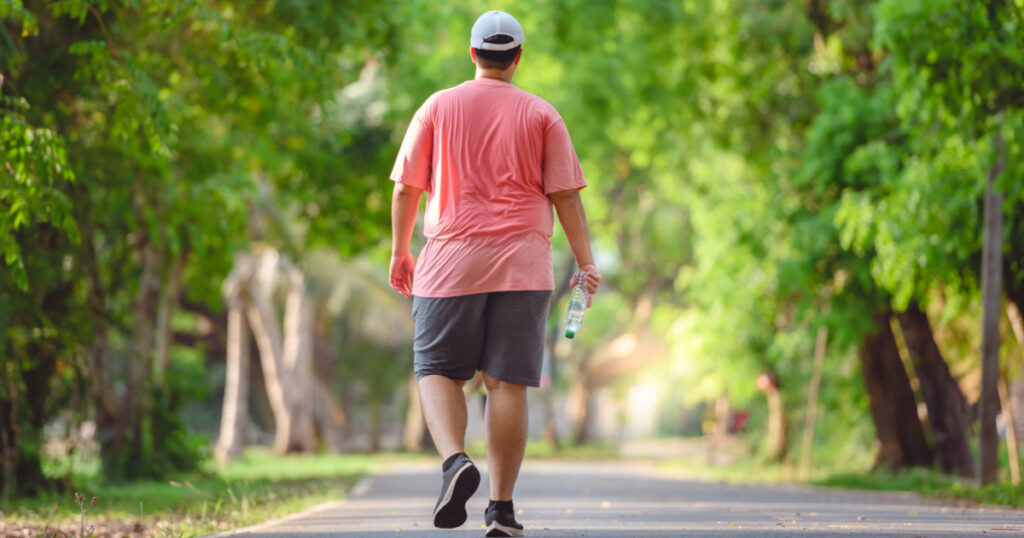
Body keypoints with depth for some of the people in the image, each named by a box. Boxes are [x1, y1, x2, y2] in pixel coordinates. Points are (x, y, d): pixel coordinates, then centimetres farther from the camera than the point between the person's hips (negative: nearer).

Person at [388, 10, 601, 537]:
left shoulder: (438, 107, 4)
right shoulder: (542, 115, 5)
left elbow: (407, 188, 5)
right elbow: (565, 195, 1)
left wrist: (400, 251, 15)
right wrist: (585, 263, 6)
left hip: (451, 258, -1)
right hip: (523, 265, 1)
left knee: (437, 371, 6)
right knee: (508, 383, 1)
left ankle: (454, 461, -21)